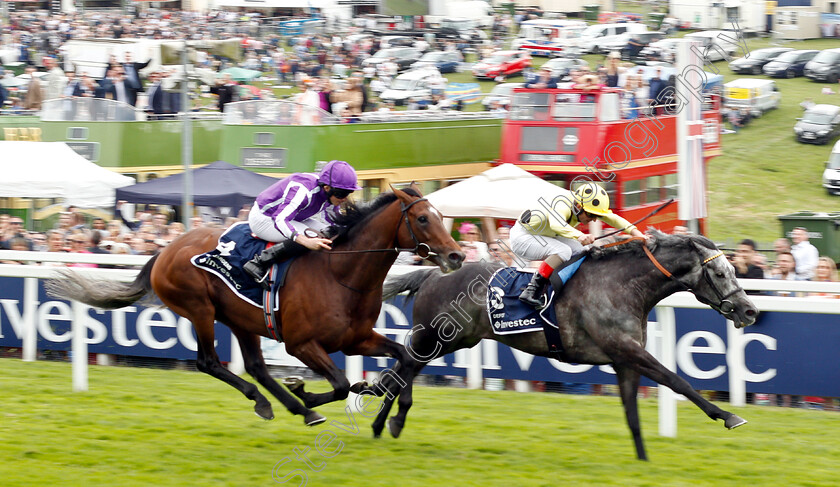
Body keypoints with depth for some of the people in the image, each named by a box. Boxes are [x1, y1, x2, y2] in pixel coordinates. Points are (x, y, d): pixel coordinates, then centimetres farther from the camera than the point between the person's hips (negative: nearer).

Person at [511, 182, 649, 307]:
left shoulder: (582, 205, -6)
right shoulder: (562, 205, -32)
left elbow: (612, 218, -4)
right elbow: (556, 223, -53)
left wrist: (634, 232, -17)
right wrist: (579, 236, -67)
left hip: (541, 236, 9)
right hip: (521, 238, -9)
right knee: (563, 251, -28)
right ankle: (531, 291, -28)